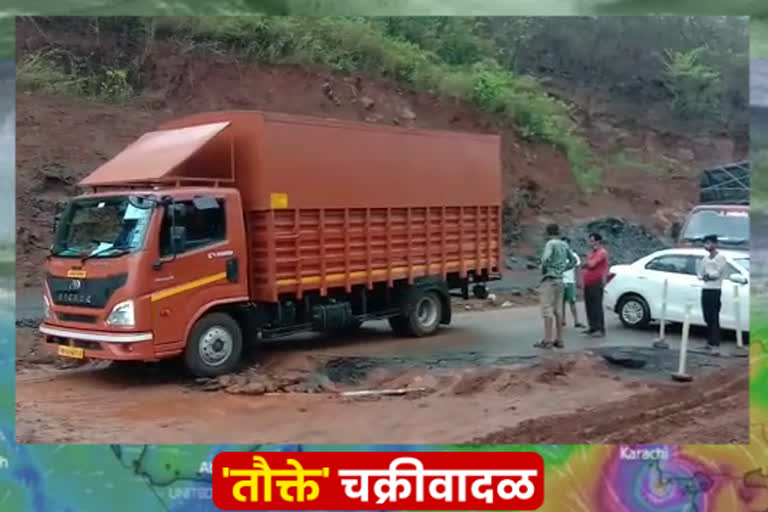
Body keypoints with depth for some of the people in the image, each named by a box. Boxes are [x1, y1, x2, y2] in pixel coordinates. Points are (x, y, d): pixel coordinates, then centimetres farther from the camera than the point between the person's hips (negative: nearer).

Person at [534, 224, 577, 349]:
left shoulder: (551, 243, -11)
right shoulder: (564, 245, 11)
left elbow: (546, 259, -26)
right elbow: (573, 261, 19)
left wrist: (543, 270, -9)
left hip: (549, 279, -7)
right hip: (560, 280, 7)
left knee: (547, 311, -6)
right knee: (558, 311, 10)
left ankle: (548, 340, -8)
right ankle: (559, 340, 13)